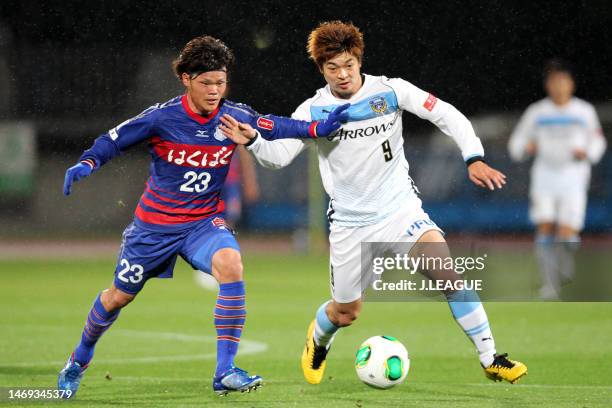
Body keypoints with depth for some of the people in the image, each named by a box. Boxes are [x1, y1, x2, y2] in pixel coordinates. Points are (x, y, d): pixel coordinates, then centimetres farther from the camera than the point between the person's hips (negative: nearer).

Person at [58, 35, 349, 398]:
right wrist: (86, 165, -26)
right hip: (154, 224, -1)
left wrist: (321, 128, -13)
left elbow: (276, 128, 1)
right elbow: (113, 140, -8)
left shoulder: (235, 117, -10)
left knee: (230, 264, -31)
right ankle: (80, 359, 44)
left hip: (205, 221, 1)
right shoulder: (162, 117, -16)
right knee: (119, 296, 13)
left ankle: (225, 371, -29)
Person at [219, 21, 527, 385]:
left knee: (448, 272, -25)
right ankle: (318, 341, 47)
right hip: (350, 224, 1)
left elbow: (447, 116, -7)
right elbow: (279, 155, -6)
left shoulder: (391, 91, -8)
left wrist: (474, 159, -18)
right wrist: (252, 140, -26)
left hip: (401, 209, -1)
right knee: (345, 313, 8)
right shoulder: (313, 111, -5)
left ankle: (491, 360, -17)